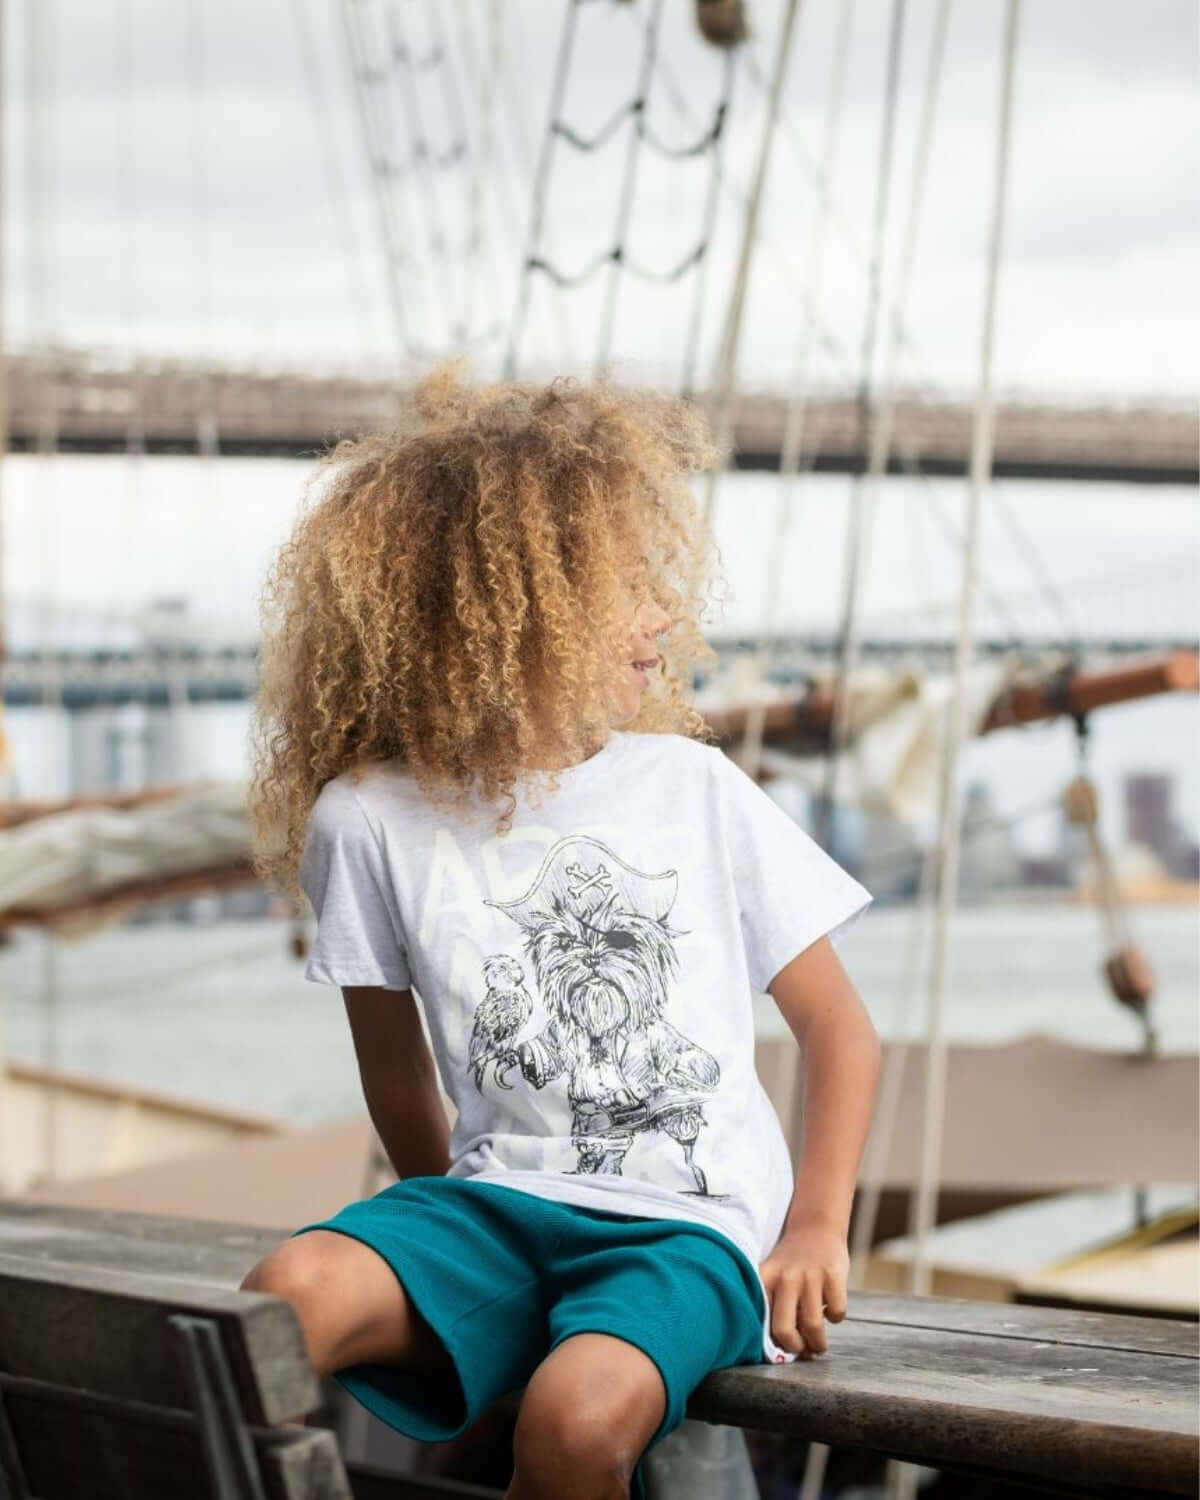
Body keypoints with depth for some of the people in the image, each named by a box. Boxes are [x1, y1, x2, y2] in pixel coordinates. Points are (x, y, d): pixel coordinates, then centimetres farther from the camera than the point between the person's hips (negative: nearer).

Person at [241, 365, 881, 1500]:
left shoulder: (695, 790, 3)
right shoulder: (372, 821, 1)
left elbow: (839, 1026, 8)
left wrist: (817, 1229, 0)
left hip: (690, 1228, -1)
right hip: (497, 1198, 1)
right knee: (287, 1295, -28)